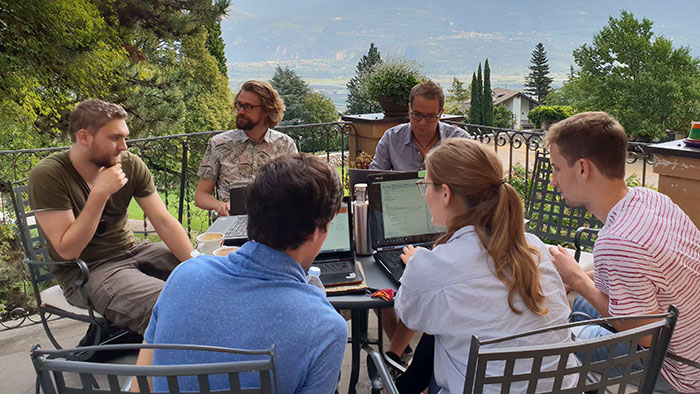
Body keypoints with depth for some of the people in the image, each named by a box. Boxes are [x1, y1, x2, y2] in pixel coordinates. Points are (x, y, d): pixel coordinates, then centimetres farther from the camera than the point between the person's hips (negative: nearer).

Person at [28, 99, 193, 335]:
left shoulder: (131, 165, -3)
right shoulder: (48, 175, -15)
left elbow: (164, 222, -6)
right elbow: (67, 250, -18)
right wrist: (99, 194, -26)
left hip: (132, 251, 6)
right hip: (84, 271, -5)